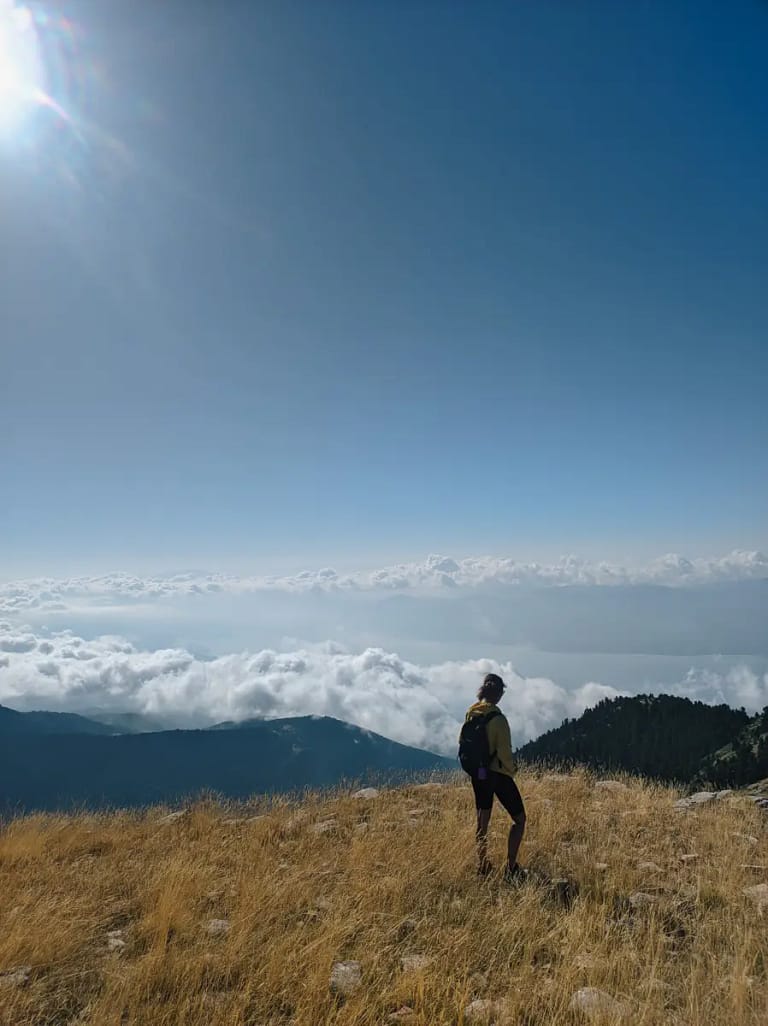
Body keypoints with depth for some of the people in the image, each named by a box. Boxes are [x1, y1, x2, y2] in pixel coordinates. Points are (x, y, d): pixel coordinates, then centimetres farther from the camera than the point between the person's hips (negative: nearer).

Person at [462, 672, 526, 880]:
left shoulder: (470, 714, -1)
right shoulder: (498, 718, -21)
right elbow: (504, 752, -19)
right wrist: (512, 770, -1)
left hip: (477, 773, 7)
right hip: (498, 773, -6)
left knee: (482, 820, 18)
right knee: (519, 819, 8)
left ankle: (483, 866, 27)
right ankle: (510, 868, 6)